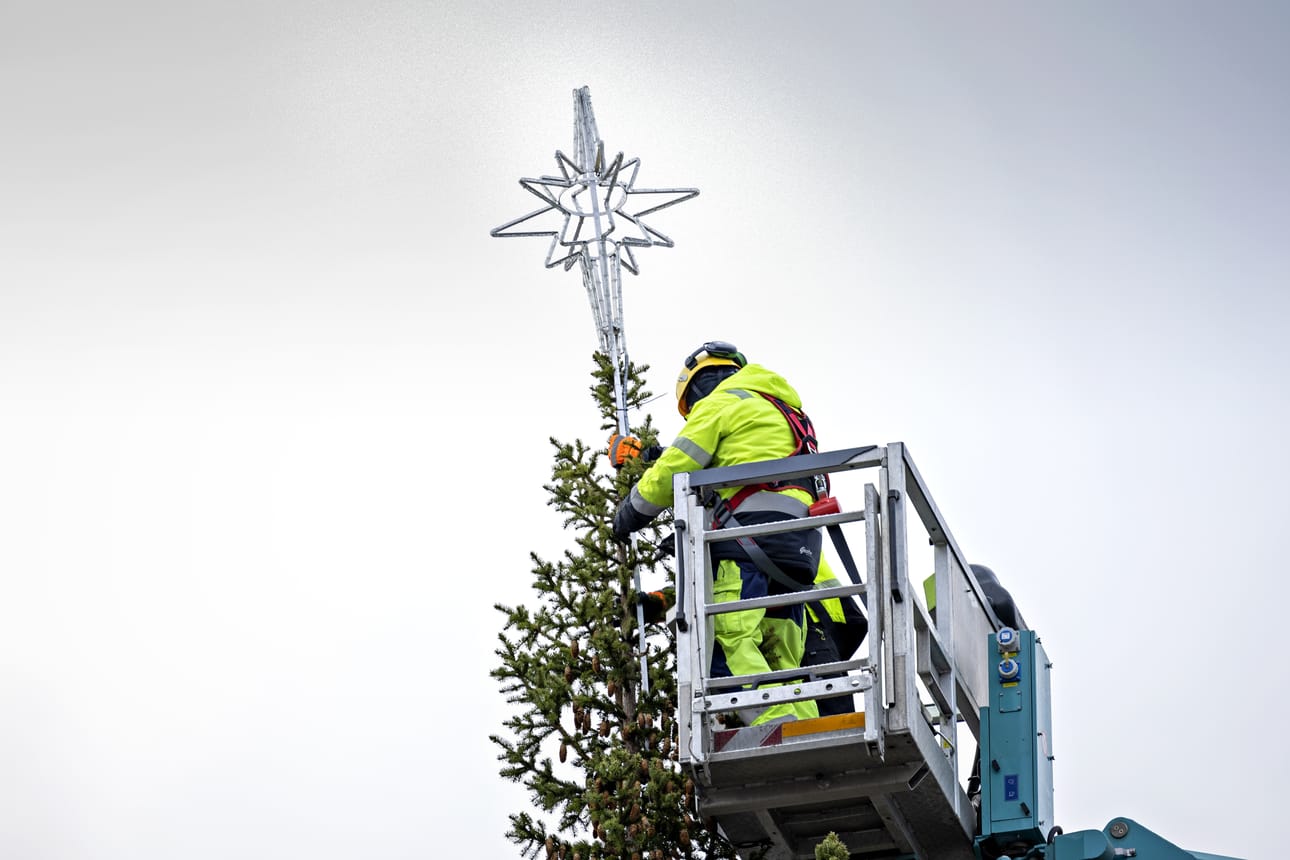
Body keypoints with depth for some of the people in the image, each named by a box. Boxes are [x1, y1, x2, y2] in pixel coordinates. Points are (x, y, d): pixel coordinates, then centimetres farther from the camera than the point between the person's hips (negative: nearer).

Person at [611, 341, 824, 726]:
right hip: (798, 546, 8)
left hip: (752, 530, -8)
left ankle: (777, 729, -36)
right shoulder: (783, 409, 34)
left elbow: (673, 470, 3)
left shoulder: (720, 402, 8)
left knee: (730, 642, -19)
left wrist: (629, 513, 17)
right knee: (782, 661, 4)